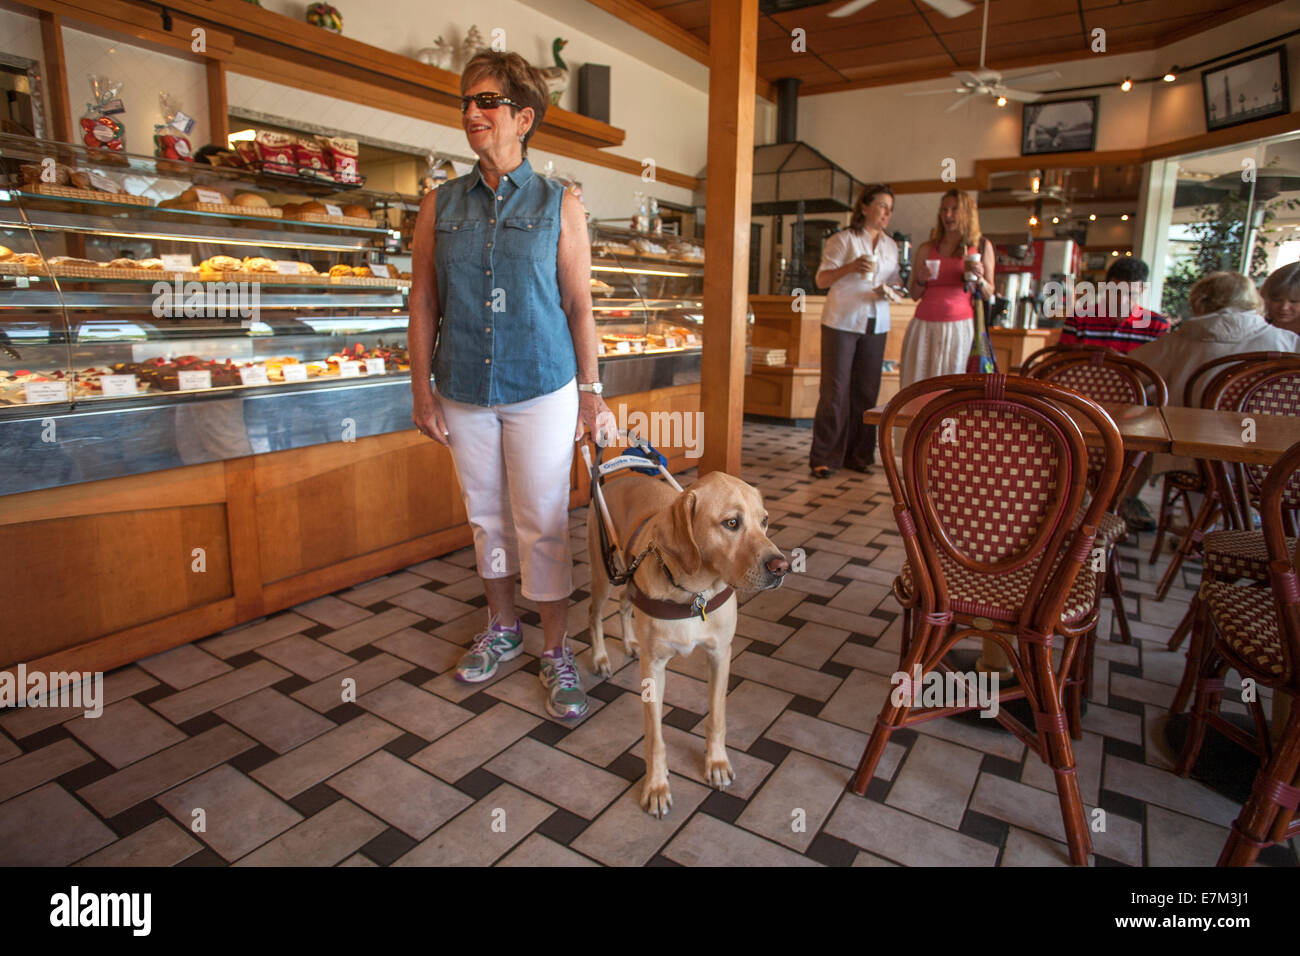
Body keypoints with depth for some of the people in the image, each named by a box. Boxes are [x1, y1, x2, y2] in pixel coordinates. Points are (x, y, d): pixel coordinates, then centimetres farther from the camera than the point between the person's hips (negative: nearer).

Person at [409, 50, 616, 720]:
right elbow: (423, 301, 7)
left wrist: (590, 393, -2)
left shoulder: (560, 207, 1)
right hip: (464, 393, 3)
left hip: (541, 390, -3)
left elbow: (579, 306, 0)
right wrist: (422, 388, 2)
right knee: (486, 515, 14)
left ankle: (556, 652, 15)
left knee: (543, 524, -1)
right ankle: (502, 630, 33)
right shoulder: (440, 206, 7)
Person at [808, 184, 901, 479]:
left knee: (866, 391, 4)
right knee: (835, 390, -7)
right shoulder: (843, 239, -1)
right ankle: (825, 458, -1)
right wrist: (850, 267, -22)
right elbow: (822, 279, -6)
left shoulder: (890, 246, 16)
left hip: (876, 324, 5)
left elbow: (896, 281, 21)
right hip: (842, 321, -5)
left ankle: (858, 455, 14)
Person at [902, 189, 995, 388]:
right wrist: (921, 280, -5)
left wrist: (979, 279, -7)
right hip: (924, 325, 1)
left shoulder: (982, 247, 10)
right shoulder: (926, 248, 11)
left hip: (959, 326, -1)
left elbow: (989, 294, 13)